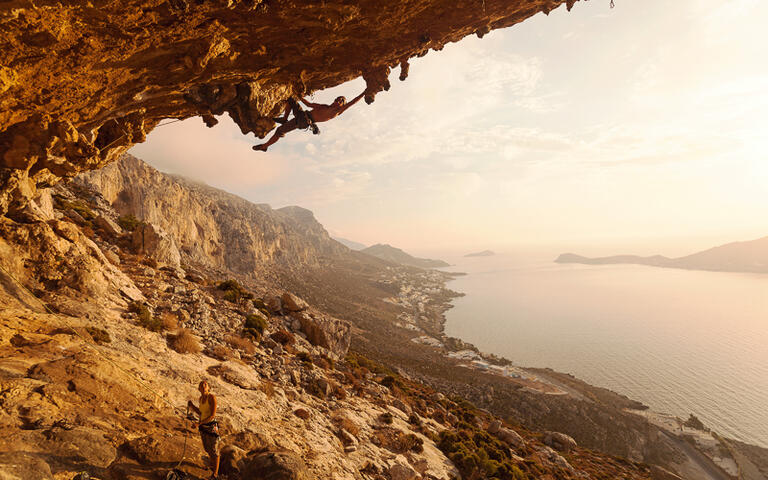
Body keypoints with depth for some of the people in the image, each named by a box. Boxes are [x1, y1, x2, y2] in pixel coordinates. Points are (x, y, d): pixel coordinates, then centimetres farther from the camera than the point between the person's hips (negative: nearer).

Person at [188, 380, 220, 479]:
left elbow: (212, 415, -21)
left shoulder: (212, 397, -20)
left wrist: (199, 423, -20)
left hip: (211, 426, -7)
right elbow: (201, 413, 12)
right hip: (203, 427, 7)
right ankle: (212, 465, 49)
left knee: (213, 451, 5)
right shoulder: (201, 398, 2)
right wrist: (192, 406, 0)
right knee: (207, 449, 24)